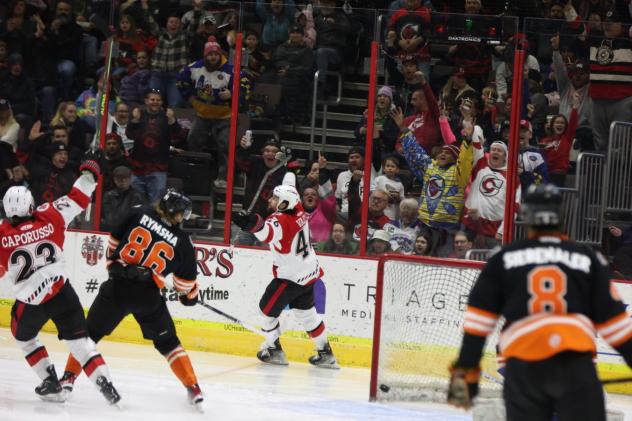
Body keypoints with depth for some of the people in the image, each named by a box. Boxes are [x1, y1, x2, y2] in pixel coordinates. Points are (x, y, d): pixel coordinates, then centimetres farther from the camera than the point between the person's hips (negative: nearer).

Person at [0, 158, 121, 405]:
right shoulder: (48, 218, -4)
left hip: (30, 301, -2)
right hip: (62, 291, 2)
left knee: (24, 337, 26)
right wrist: (89, 176, 22)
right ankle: (105, 384, -7)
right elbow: (77, 200, 7)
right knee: (78, 340, 8)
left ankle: (51, 384, 19)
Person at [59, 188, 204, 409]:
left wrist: (112, 263, 27)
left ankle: (69, 376, 11)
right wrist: (189, 295, 32)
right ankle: (193, 389, 13)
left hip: (117, 285, 0)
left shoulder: (139, 215, 2)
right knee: (167, 342, 16)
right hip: (148, 295, 0)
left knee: (91, 332, 15)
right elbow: (186, 279, 10)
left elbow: (115, 240, 10)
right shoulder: (182, 241, 2)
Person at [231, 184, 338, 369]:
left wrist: (253, 223, -71)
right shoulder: (298, 211, -4)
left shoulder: (281, 220, -29)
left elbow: (268, 232, -53)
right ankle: (325, 354, 28)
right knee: (306, 313, 22)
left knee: (267, 309, 6)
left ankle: (274, 350, 17)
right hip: (309, 272, 9)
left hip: (291, 276, -9)